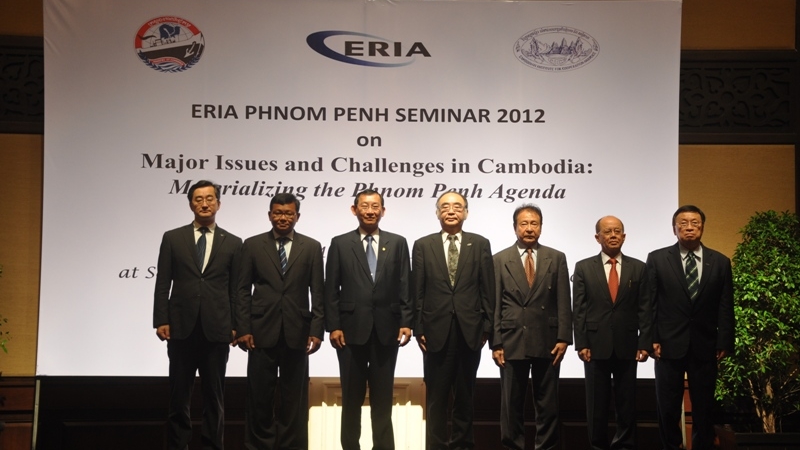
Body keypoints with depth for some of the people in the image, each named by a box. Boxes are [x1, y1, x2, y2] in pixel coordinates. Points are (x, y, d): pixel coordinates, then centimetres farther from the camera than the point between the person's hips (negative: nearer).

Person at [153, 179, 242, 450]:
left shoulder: (232, 243, 7)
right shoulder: (172, 238, 7)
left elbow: (236, 289, 6)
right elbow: (163, 285, 4)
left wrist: (237, 326, 0)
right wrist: (161, 321, -4)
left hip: (217, 330, 0)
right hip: (182, 328, 0)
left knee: (214, 396, 5)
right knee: (179, 395, 6)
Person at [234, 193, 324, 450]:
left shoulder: (312, 247, 6)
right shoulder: (252, 245, 5)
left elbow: (317, 293, 3)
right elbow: (243, 290, 4)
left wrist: (316, 330, -4)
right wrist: (243, 329, -4)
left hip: (297, 332, 0)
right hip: (262, 331, 0)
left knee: (294, 396, 6)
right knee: (259, 395, 4)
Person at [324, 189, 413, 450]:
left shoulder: (398, 243, 7)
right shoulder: (340, 244, 5)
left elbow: (405, 287, 4)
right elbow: (331, 290, 1)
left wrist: (406, 322, -5)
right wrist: (333, 326, -6)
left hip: (386, 330, 1)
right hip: (351, 329, 0)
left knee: (383, 396, 7)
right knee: (351, 396, 7)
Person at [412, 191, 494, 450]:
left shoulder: (480, 244, 5)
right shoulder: (423, 246, 5)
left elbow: (488, 291, 3)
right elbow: (417, 292, 2)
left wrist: (487, 327, -1)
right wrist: (418, 329, -3)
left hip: (470, 331, 1)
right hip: (437, 331, 0)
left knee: (465, 395, 10)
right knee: (436, 397, 4)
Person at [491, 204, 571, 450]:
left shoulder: (557, 259, 7)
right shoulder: (500, 260, 5)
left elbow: (563, 303, 3)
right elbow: (494, 305, 2)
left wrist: (563, 338, -5)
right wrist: (496, 343, -4)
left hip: (547, 343, 1)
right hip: (512, 342, 0)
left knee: (548, 403, 6)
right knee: (511, 404, 5)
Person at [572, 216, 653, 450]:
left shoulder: (638, 268, 6)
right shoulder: (583, 267, 4)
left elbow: (645, 309, 3)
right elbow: (578, 310, 0)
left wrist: (645, 343, -5)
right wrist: (581, 343, -7)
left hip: (627, 345, 1)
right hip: (596, 344, -1)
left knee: (627, 401, 6)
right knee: (597, 402, 5)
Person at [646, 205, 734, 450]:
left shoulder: (720, 262, 5)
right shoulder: (657, 259, 2)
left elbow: (725, 307, 5)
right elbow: (649, 303, 0)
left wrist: (724, 343, -1)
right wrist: (651, 339, -7)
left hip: (705, 346, 1)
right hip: (669, 344, -1)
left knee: (703, 407, 8)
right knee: (667, 407, 5)